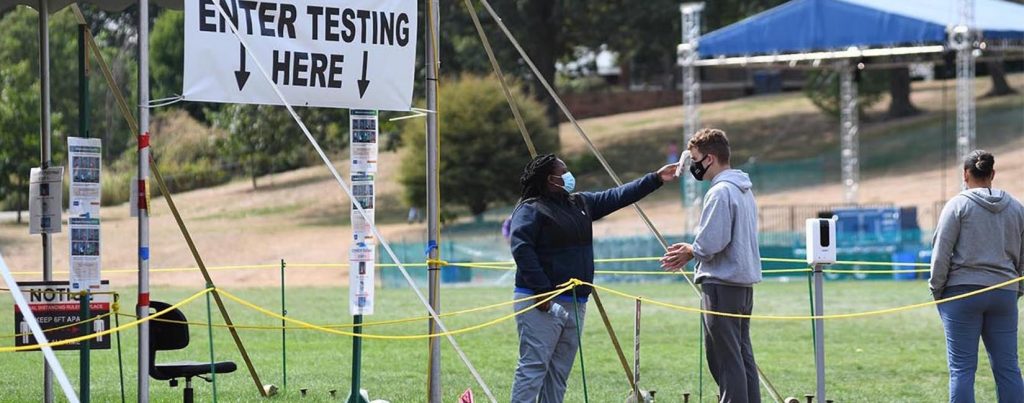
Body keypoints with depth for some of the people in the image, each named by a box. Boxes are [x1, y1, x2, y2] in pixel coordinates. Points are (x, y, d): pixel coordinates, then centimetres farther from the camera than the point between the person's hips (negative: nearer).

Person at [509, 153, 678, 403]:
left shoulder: (580, 203, 19)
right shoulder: (531, 209, -7)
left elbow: (618, 197, 24)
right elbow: (521, 248, -17)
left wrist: (656, 179, 22)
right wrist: (541, 290, -22)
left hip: (575, 305, 8)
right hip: (543, 304, -8)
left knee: (559, 372, 8)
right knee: (534, 366, -12)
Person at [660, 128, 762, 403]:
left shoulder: (720, 193, -15)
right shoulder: (744, 190, 15)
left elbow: (711, 244, -20)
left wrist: (690, 251, 0)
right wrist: (691, 251, 13)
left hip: (721, 285, -10)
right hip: (744, 284, 10)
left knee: (725, 360, -7)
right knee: (742, 357, 12)